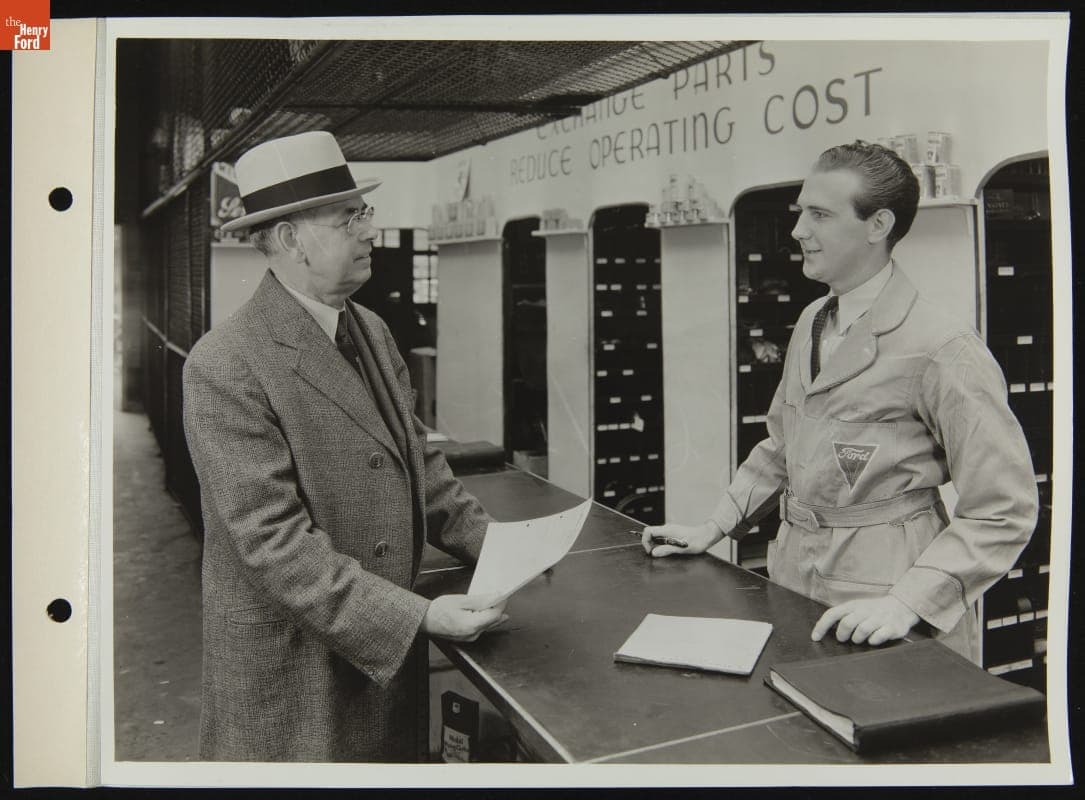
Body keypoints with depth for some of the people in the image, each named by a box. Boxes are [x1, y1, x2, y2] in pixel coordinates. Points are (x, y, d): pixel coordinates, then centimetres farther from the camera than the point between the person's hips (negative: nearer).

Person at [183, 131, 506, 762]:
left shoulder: (373, 332, 6)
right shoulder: (226, 366, -19)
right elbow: (275, 543, -23)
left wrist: (489, 540, -2)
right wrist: (420, 616, -24)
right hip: (293, 674, -6)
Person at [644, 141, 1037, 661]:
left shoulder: (943, 350, -17)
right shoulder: (811, 324, 7)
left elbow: (1003, 510, -16)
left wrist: (907, 603, -24)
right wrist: (712, 529, 11)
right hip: (795, 579, 7)